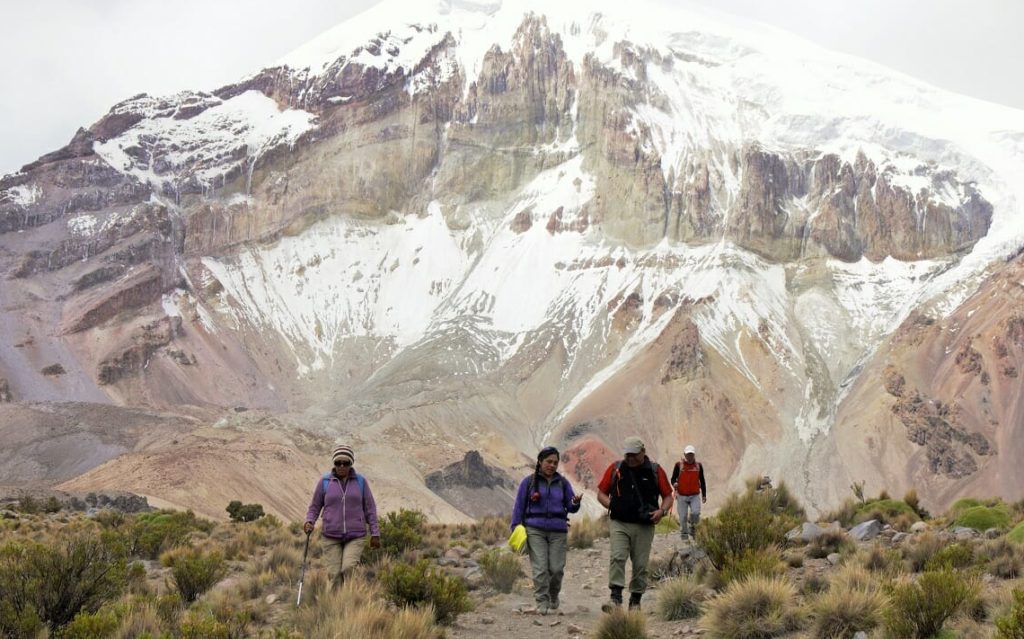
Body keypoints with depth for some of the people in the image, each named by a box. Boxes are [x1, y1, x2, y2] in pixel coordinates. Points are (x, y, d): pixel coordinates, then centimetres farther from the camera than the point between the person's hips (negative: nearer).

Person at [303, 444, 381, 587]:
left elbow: (370, 508, 9)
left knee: (348, 568, -19)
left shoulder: (360, 481, 5)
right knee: (334, 574, -8)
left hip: (356, 536, -1)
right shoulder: (324, 481, 3)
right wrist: (309, 522, -9)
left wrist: (375, 533, 7)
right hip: (331, 537, 1)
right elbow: (315, 507, 10)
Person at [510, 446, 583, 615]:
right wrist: (516, 527, -1)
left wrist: (575, 503, -13)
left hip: (558, 531, 2)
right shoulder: (529, 482, 5)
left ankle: (553, 595, 24)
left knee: (556, 568, -2)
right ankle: (542, 602, -4)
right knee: (540, 567, -10)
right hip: (535, 529, -2)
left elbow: (570, 507, 10)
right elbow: (519, 506, 7)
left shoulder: (563, 483, 11)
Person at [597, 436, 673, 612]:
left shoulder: (655, 471, 3)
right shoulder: (615, 469, 4)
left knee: (641, 564, 4)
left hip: (644, 526, 1)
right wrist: (612, 505, -6)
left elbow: (668, 496, 10)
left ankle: (635, 601, 17)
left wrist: (662, 510, -10)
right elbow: (601, 493, 12)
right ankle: (616, 598, -19)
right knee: (617, 558, -16)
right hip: (619, 524, 0)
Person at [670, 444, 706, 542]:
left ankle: (692, 526, 11)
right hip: (681, 496, -1)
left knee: (696, 513, -19)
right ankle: (684, 535, 15)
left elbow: (702, 481, 15)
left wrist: (704, 495, 12)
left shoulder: (699, 465, 7)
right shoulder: (679, 465, 0)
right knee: (683, 517, -1)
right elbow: (673, 478, 6)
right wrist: (674, 483, -17)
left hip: (695, 495, 1)